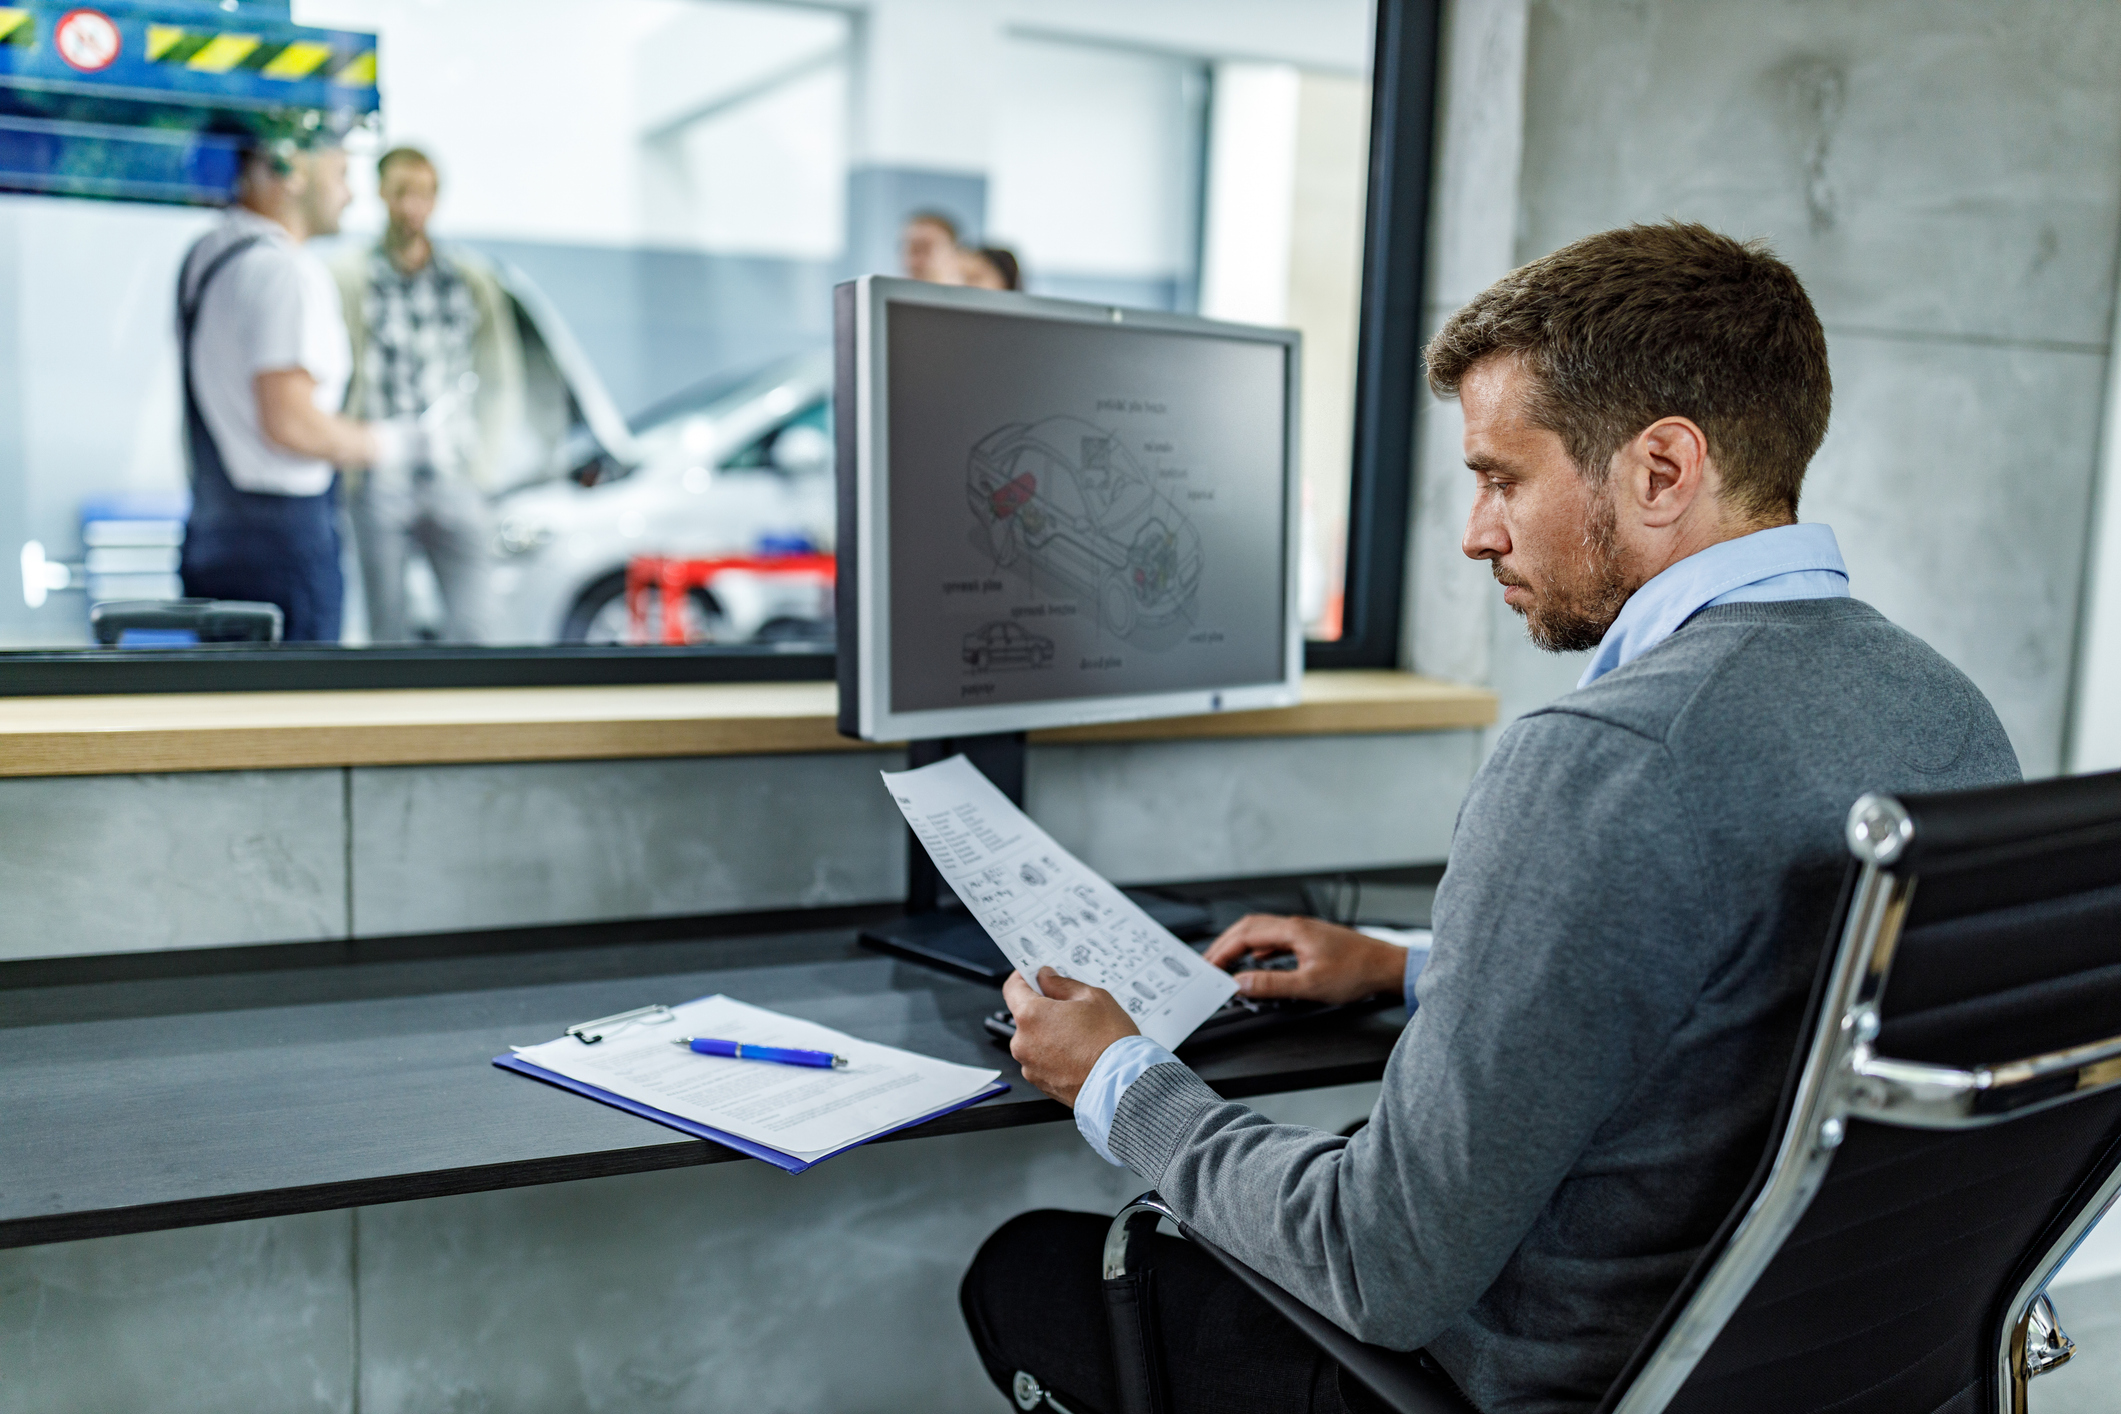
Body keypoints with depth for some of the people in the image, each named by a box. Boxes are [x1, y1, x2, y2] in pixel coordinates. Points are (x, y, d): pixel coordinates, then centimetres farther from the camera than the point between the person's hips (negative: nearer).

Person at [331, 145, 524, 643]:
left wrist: (484, 464, 6)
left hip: (455, 485, 1)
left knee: (471, 630, -5)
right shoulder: (346, 277, 3)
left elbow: (504, 383, 13)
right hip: (379, 487, -1)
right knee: (387, 634, 3)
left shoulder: (472, 279, 8)